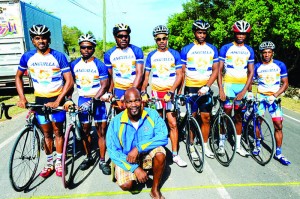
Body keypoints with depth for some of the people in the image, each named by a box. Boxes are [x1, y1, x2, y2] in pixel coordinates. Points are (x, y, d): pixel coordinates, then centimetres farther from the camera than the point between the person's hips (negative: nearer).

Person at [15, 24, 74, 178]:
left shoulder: (59, 56, -12)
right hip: (40, 99, 3)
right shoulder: (27, 57, -2)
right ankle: (49, 163, 26)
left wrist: (57, 101, -21)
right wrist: (22, 98, -1)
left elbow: (69, 81, -14)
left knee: (57, 131, 6)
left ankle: (59, 162, 22)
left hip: (56, 98, -2)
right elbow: (18, 77, 11)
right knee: (47, 133, 12)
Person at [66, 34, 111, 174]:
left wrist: (93, 100, -22)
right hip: (82, 100, 3)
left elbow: (104, 85, -12)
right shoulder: (74, 64, 5)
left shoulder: (100, 65, -7)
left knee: (101, 132, 0)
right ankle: (88, 157, 29)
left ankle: (102, 161, 13)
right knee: (85, 131, 12)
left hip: (97, 101, -3)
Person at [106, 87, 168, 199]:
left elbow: (163, 137, -24)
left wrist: (138, 148, -32)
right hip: (126, 159, 0)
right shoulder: (116, 122, -18)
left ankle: (155, 190, -6)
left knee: (160, 153, -29)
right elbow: (113, 151, -17)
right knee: (126, 185, -23)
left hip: (147, 155, 1)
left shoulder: (152, 114, -16)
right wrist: (135, 168, -25)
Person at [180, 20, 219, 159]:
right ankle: (191, 146, 17)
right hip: (190, 88, -2)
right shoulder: (186, 49, 1)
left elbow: (215, 70, 2)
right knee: (192, 117, 3)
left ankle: (205, 146, 20)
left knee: (206, 118, 4)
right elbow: (182, 72, 1)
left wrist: (206, 86, -12)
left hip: (205, 88, 2)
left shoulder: (212, 49, 7)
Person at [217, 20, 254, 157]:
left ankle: (238, 145, 20)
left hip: (242, 87, 3)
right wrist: (220, 89, -14)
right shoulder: (226, 48, -1)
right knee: (226, 116, 1)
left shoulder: (249, 50, 8)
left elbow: (251, 72, 4)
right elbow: (219, 70, -5)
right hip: (228, 85, -3)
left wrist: (244, 90, -8)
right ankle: (221, 143, 16)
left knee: (239, 117, 10)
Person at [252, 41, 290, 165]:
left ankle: (278, 153, 7)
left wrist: (275, 95, -14)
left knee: (278, 126, -3)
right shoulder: (257, 67, 1)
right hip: (260, 97, 0)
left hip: (274, 98, 0)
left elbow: (285, 83, -1)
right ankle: (258, 145, 20)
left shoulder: (280, 65, 0)